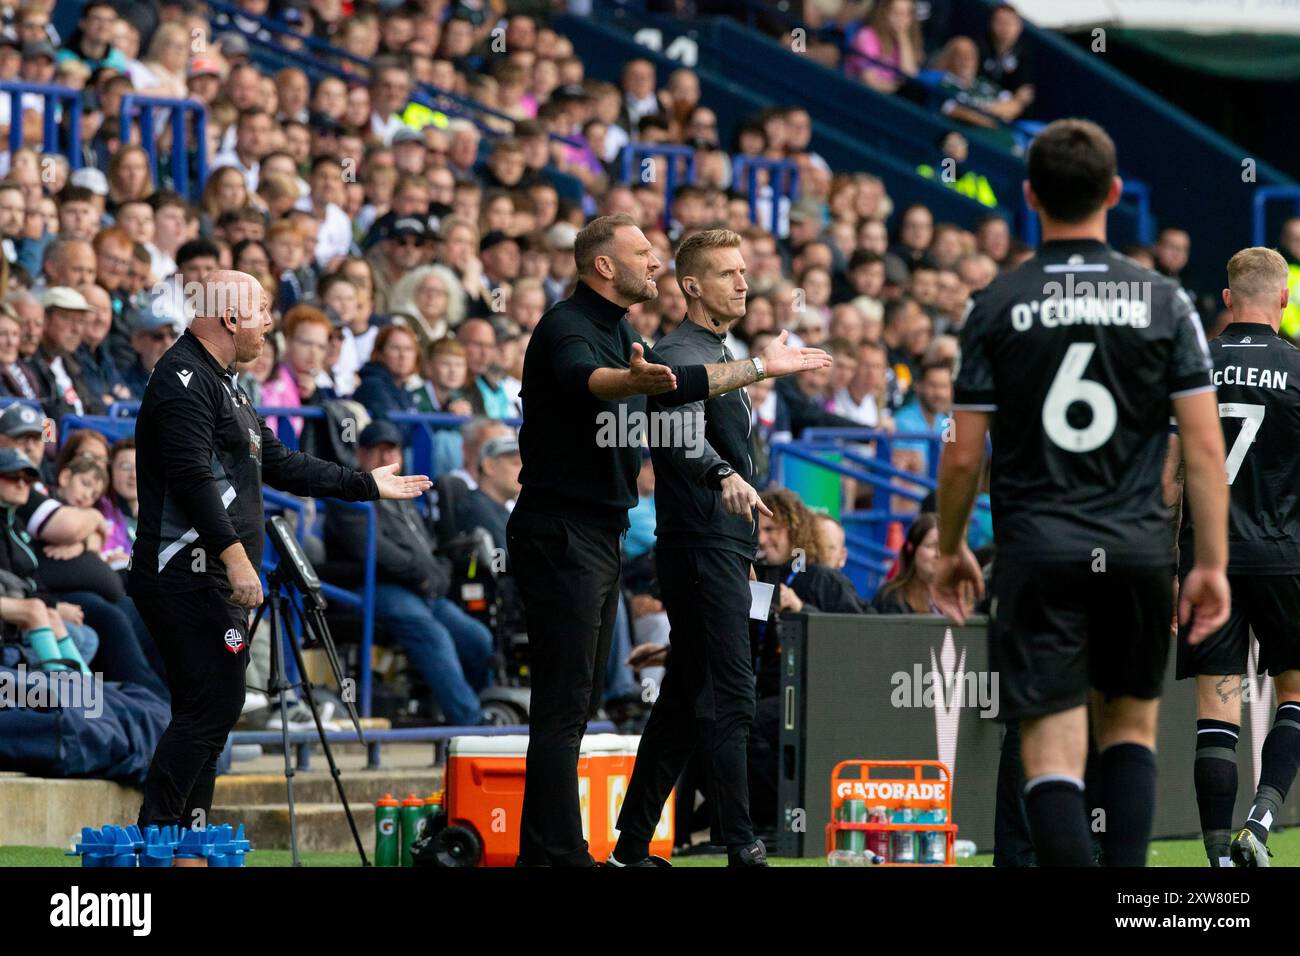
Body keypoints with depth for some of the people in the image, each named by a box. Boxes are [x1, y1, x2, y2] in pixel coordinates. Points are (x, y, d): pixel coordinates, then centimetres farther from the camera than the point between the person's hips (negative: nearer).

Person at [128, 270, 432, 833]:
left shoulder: (221, 383, 23)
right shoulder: (184, 376, -11)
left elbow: (278, 464, 28)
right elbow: (191, 474, -22)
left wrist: (367, 485, 28)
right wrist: (235, 554, -26)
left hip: (216, 581, 11)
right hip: (187, 574, -11)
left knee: (211, 712, 9)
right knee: (212, 705, -15)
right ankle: (154, 838, -17)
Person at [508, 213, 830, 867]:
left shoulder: (619, 334, 17)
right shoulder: (566, 329, -15)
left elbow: (677, 384, 29)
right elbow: (585, 379, -37)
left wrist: (758, 367, 33)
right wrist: (636, 381, -58)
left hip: (599, 536, 10)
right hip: (561, 534, -10)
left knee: (578, 702, 11)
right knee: (565, 704, -13)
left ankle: (546, 850, 15)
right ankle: (557, 854, -15)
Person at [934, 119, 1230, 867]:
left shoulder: (997, 308, -2)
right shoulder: (1164, 304, 0)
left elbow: (963, 455, 0)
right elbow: (1205, 447, -3)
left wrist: (951, 549, 15)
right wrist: (1213, 565, 3)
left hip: (1036, 554, -1)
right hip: (1139, 550, 1)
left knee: (1053, 755, -3)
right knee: (1131, 728, 19)